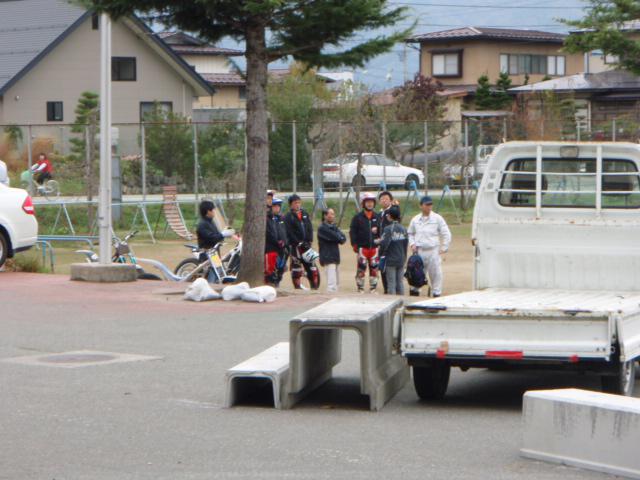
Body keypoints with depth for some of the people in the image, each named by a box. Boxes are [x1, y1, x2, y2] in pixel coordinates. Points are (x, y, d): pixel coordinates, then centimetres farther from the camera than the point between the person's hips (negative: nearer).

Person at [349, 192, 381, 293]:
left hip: (374, 247, 3)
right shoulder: (357, 217, 1)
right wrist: (354, 245, -8)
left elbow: (381, 231, 16)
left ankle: (373, 288, 15)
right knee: (361, 269, -5)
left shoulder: (377, 217, 11)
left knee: (374, 268, 6)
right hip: (362, 247, -3)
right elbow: (352, 231, -2)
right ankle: (360, 289, 3)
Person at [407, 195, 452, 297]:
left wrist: (443, 248, -4)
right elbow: (410, 234, 19)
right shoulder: (415, 219, 8)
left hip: (433, 251, -2)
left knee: (435, 273, 0)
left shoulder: (437, 218, -1)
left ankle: (436, 293, 8)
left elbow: (446, 234, 1)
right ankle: (415, 290, 13)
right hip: (419, 251, 2)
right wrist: (412, 244, 3)